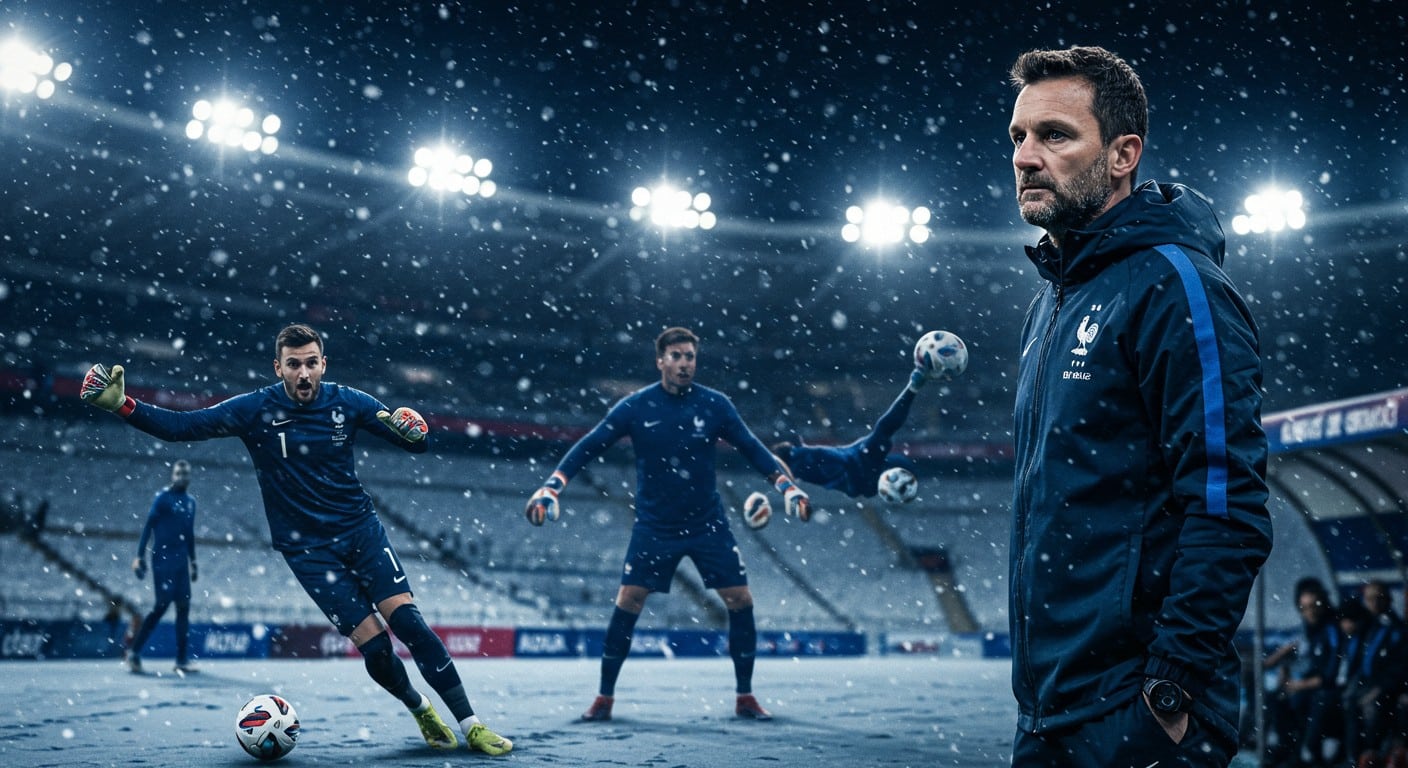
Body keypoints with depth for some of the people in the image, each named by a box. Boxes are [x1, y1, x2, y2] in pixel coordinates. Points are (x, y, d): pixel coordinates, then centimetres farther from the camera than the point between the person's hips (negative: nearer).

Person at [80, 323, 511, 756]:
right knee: (373, 645, -10)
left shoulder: (347, 402, -3)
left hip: (361, 529, 1)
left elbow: (418, 444, -1)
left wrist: (414, 431, -24)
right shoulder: (256, 409, -7)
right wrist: (122, 405, -22)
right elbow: (181, 426, -9)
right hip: (308, 550, -1)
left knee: (408, 622, -14)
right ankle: (422, 712, 19)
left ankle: (470, 726, -5)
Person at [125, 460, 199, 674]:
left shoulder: (190, 501, 13)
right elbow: (148, 526, -8)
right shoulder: (163, 498, -5)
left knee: (183, 607, 2)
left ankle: (182, 660, 4)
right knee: (162, 604, -9)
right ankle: (133, 652, 3)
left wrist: (193, 562, 19)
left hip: (181, 562, 6)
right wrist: (140, 556, -14)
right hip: (162, 560, -6)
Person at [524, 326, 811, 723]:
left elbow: (751, 447, 1)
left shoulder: (715, 404, -5)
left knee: (741, 601, -4)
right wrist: (552, 486, -15)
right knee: (627, 603, -7)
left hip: (708, 524, 1)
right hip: (654, 526, -1)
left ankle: (745, 697, 11)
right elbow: (589, 446, -6)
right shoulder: (636, 406, -8)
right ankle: (604, 698, 8)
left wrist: (786, 484, -10)